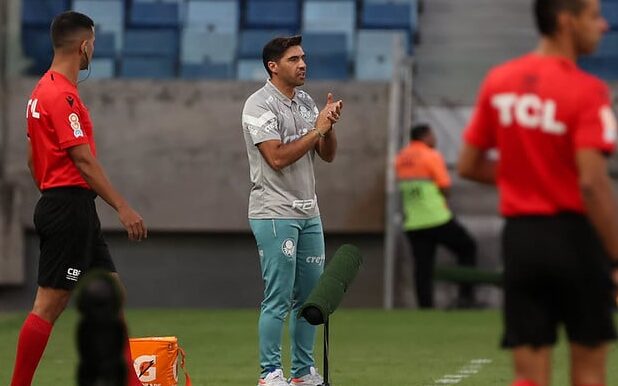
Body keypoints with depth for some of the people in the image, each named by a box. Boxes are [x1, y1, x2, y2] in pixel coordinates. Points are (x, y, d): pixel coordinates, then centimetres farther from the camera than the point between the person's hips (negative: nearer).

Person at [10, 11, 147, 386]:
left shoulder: (43, 90, 15)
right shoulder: (63, 95, -15)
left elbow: (33, 158, 20)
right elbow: (83, 159, -19)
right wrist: (123, 207, -18)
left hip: (57, 205, 11)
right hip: (71, 206, -11)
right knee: (49, 304, -7)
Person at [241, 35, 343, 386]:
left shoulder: (306, 103, 13)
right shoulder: (259, 105, -10)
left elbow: (328, 155, 12)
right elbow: (277, 157, -20)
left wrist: (330, 124, -5)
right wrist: (317, 130, -17)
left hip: (309, 213, 8)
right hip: (276, 214, -8)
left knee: (311, 296, 9)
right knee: (279, 299, -7)